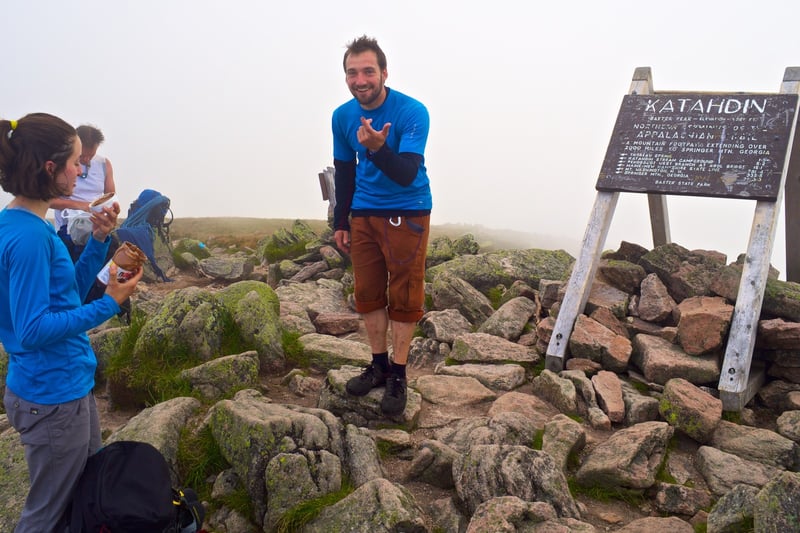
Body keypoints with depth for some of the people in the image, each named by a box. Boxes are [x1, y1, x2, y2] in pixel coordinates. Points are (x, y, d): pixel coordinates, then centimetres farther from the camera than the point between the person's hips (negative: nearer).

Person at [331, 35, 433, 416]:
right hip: (363, 214, 5)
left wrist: (377, 148, -43)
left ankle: (398, 374, 13)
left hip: (407, 213, -5)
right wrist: (340, 223, 12)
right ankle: (378, 364, 25)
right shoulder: (342, 116, -1)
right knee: (367, 293, 10)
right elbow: (344, 172, 10)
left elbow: (406, 174, -26)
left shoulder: (412, 112, -18)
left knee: (404, 295, 1)